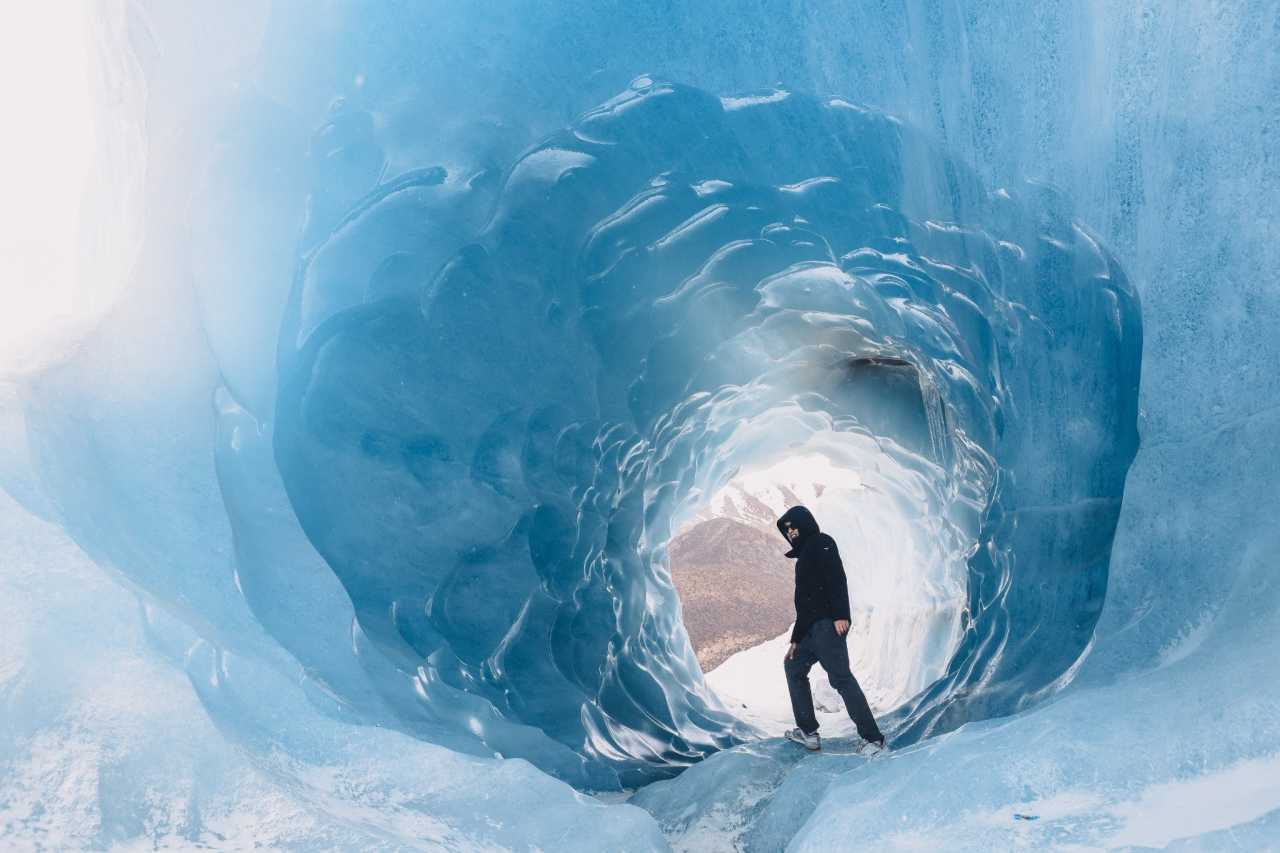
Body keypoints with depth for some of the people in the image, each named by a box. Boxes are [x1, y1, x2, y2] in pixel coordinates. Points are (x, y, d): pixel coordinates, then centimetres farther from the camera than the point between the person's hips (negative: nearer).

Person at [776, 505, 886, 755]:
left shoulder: (821, 543, 1)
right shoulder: (804, 556, 28)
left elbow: (836, 577, -15)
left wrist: (840, 614, -27)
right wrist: (795, 640, 26)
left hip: (828, 625, -10)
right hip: (812, 629, 10)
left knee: (840, 677, -15)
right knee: (793, 665, 14)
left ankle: (873, 738, -13)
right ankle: (808, 732, 14)